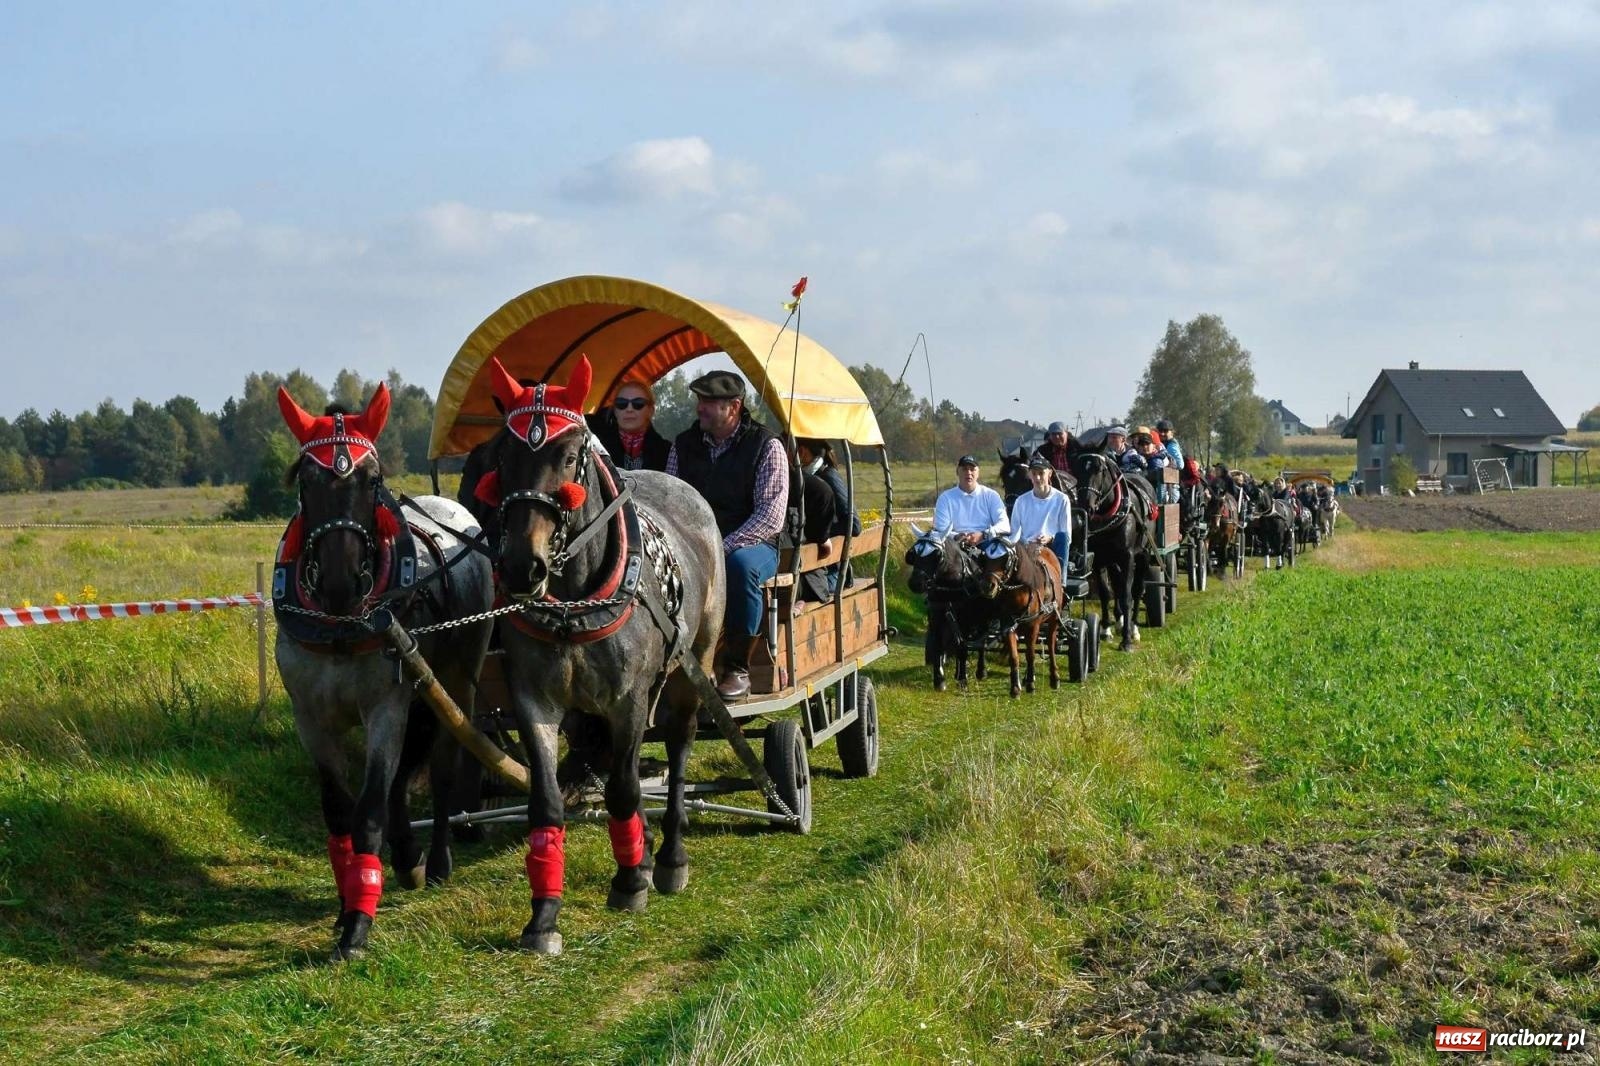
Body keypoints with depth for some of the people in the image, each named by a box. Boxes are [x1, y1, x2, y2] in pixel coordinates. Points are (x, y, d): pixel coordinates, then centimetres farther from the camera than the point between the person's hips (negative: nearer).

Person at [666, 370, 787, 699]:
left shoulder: (766, 446, -4)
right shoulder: (683, 445, 10)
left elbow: (771, 517, -13)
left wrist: (723, 548, -23)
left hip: (751, 546, -4)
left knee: (740, 564, -40)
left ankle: (738, 669, -26)